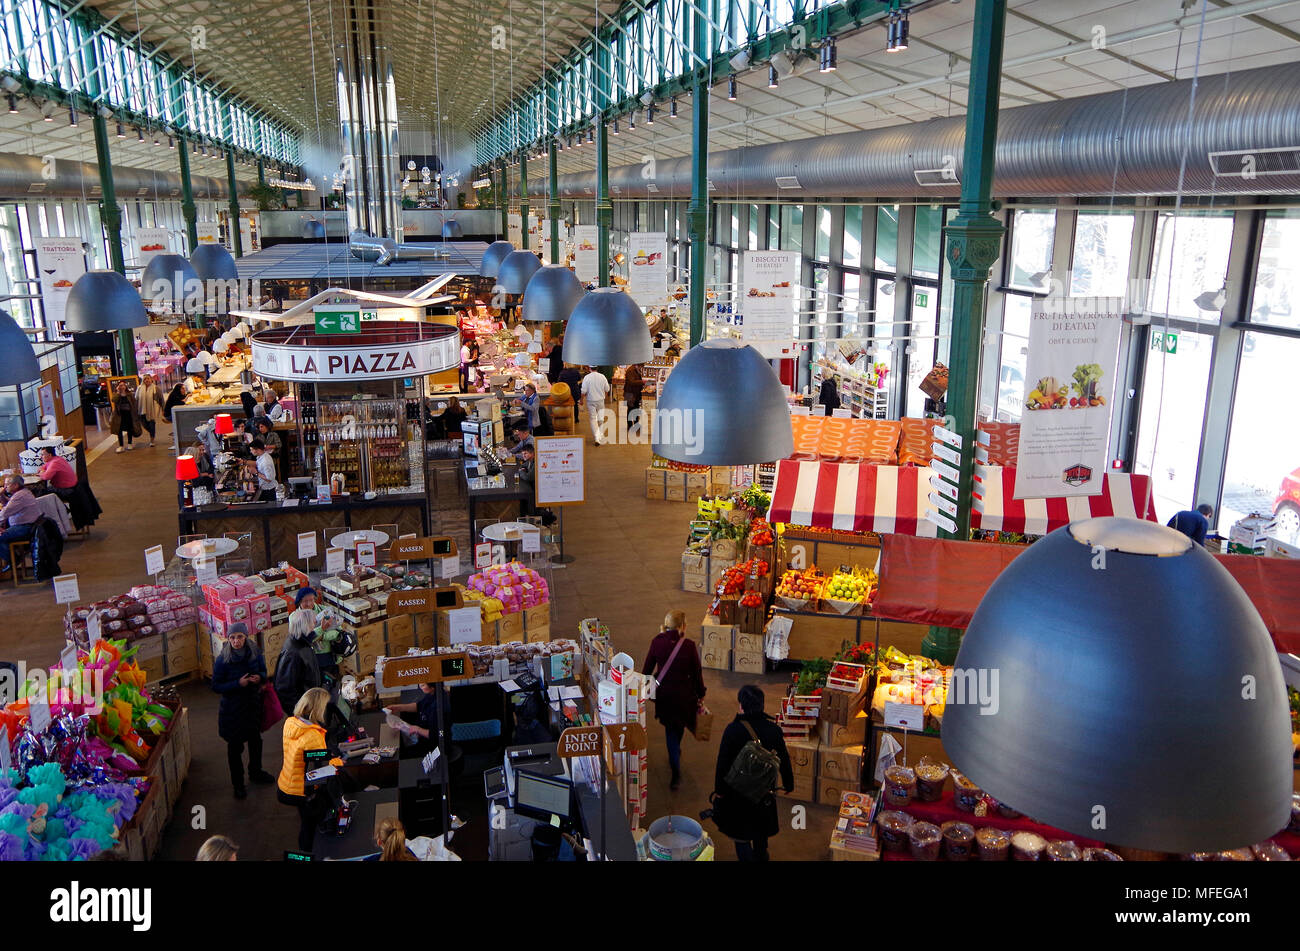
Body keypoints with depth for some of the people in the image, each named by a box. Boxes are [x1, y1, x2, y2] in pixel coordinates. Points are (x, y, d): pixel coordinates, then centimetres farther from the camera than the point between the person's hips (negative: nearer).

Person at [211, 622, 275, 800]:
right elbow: (216, 685, -14)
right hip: (232, 708, -4)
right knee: (235, 746, 7)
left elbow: (263, 671, 6)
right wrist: (238, 684, -27)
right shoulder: (222, 660, -19)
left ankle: (255, 772, 45)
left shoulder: (255, 653, -8)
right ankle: (238, 784, 24)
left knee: (255, 739, 21)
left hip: (253, 704, 4)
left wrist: (260, 678, -17)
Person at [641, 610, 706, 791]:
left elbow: (647, 668, -2)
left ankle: (676, 772, 5)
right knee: (679, 725, 25)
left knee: (671, 730, 12)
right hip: (684, 693, -1)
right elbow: (697, 672, -8)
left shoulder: (657, 642, -10)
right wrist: (700, 694, 6)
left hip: (663, 693, 1)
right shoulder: (689, 645, -16)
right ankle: (675, 755, 48)